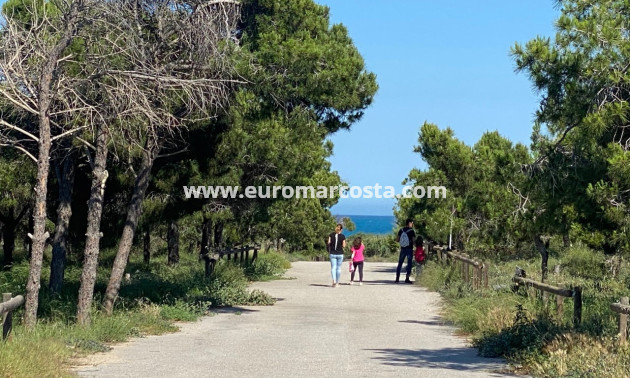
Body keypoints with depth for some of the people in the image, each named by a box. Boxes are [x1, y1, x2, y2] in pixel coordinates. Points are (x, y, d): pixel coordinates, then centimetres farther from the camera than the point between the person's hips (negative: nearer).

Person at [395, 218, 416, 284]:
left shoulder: (401, 230, 4)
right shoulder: (412, 231, -8)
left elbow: (397, 240, 5)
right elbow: (414, 240, -11)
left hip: (403, 249, 4)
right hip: (410, 249, -4)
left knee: (400, 263, 12)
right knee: (409, 264, 2)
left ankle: (397, 278, 12)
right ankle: (407, 279, -3)